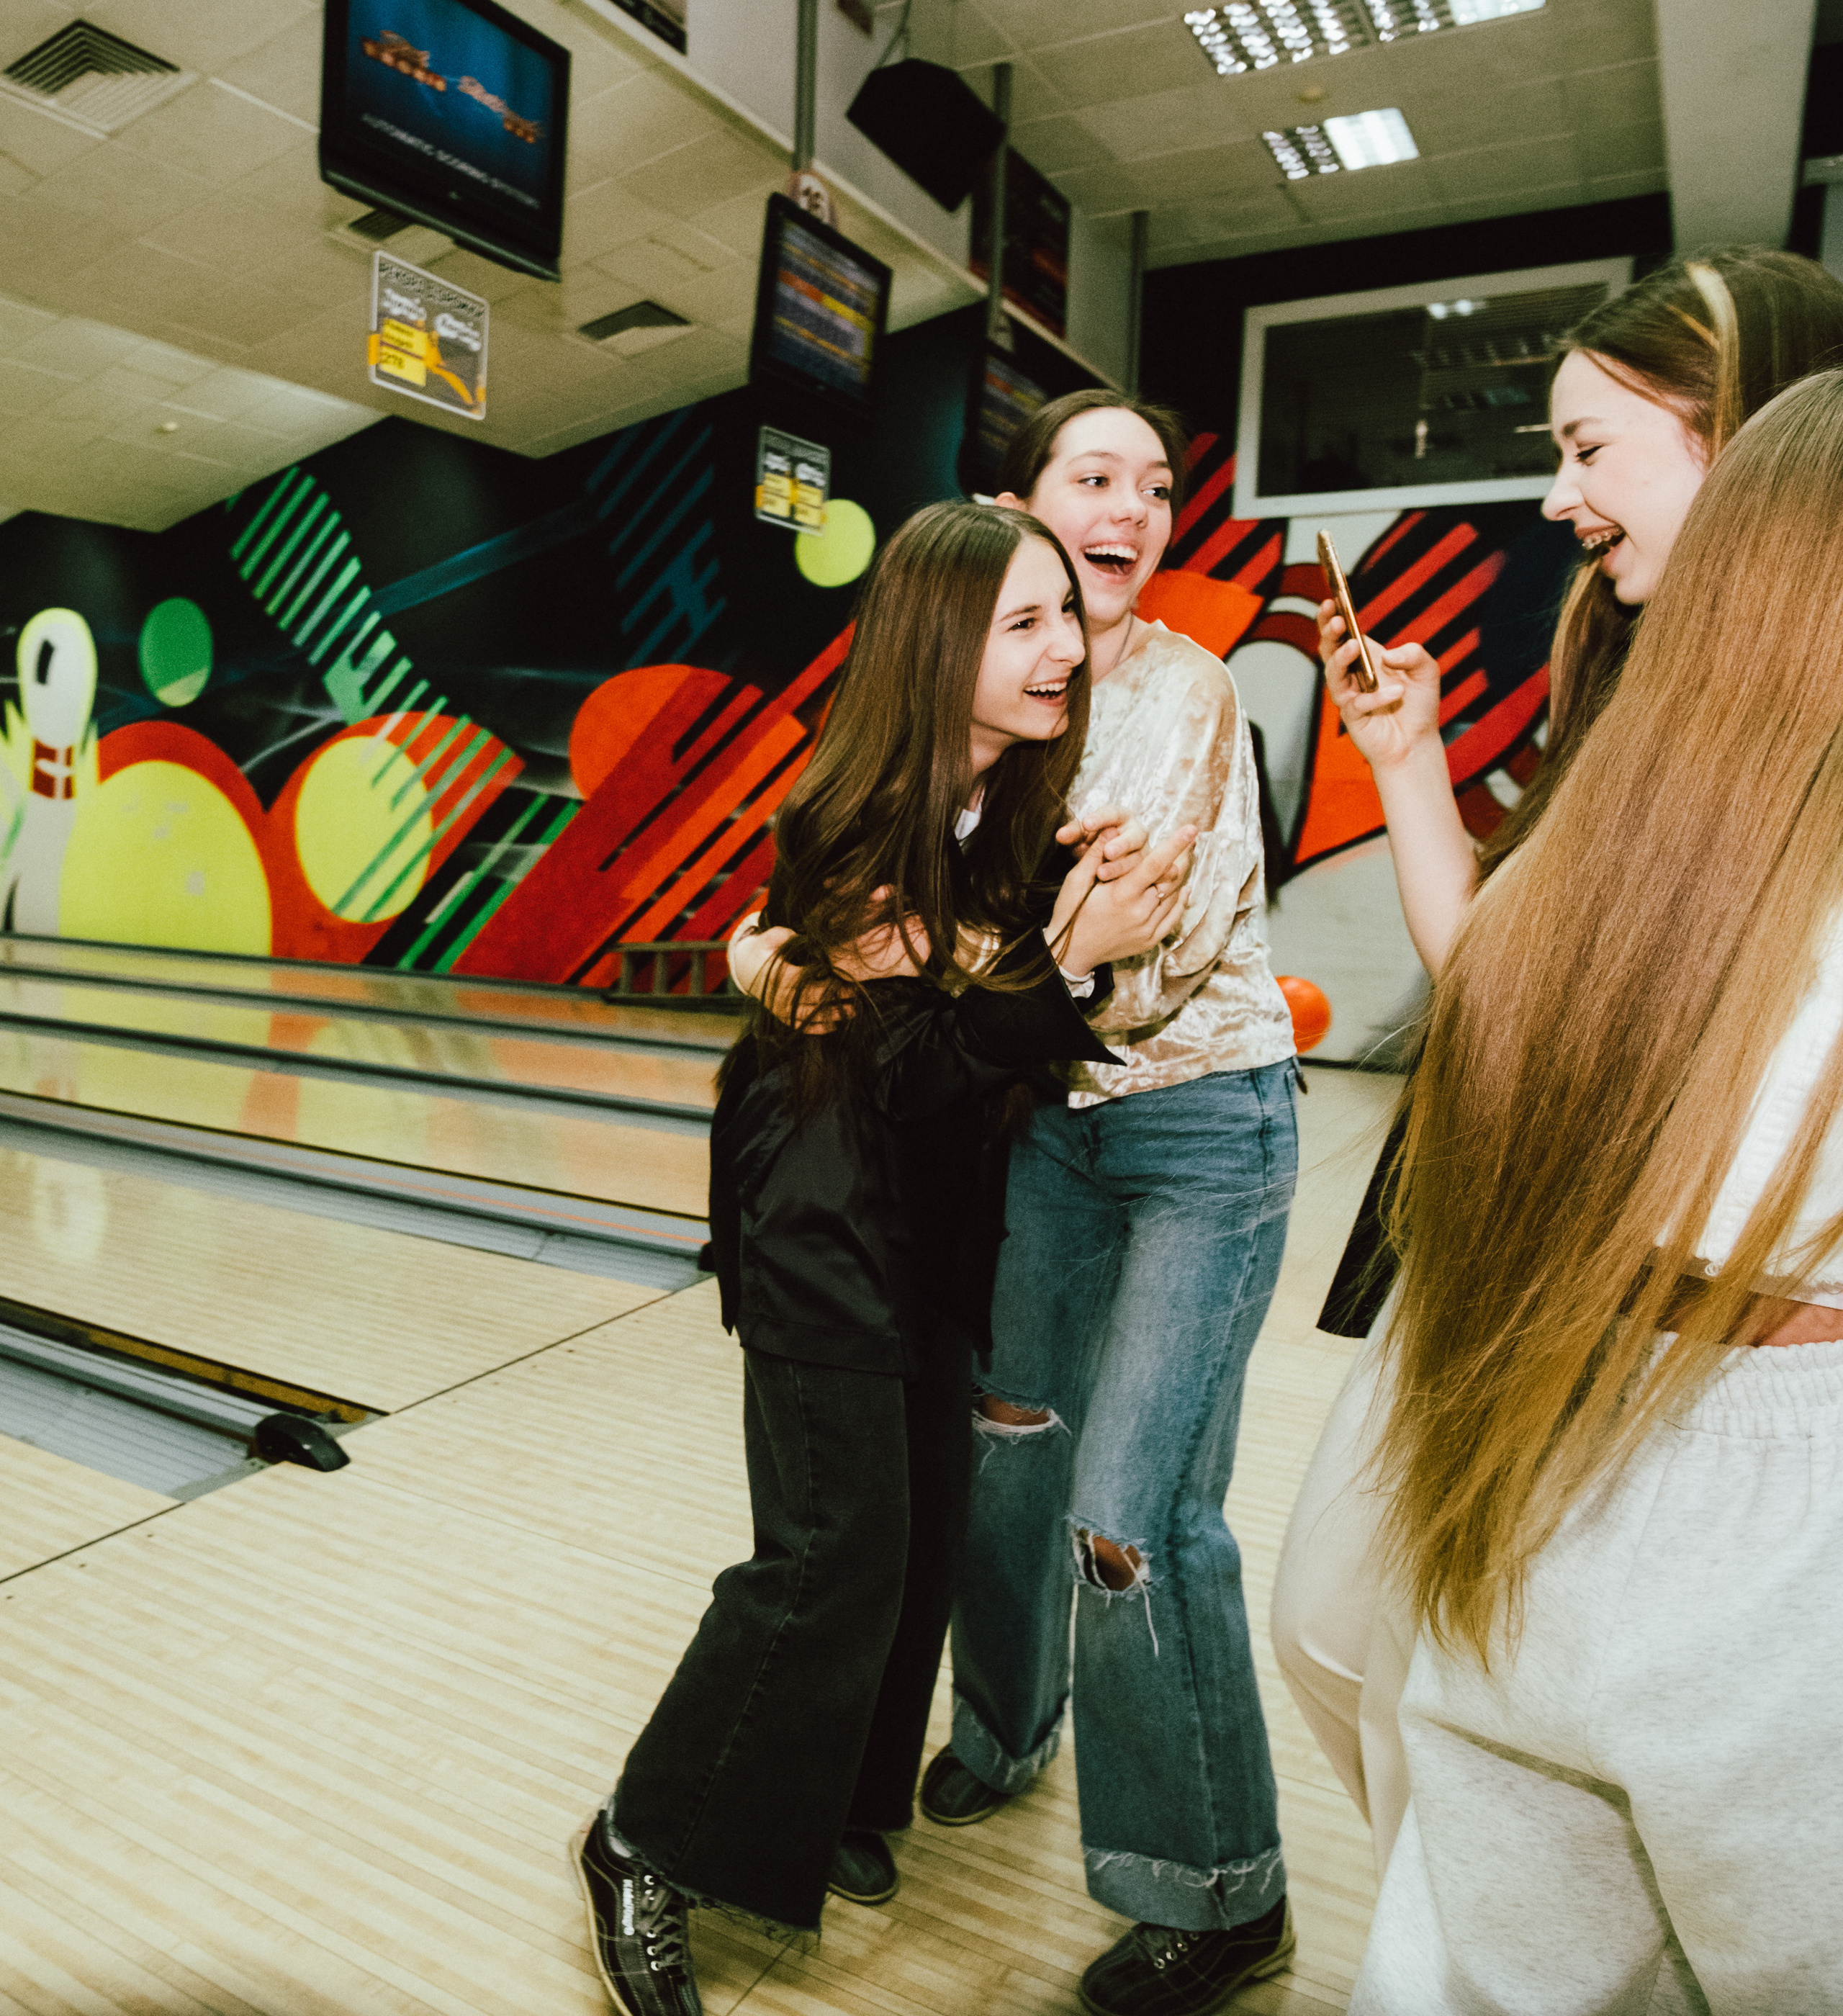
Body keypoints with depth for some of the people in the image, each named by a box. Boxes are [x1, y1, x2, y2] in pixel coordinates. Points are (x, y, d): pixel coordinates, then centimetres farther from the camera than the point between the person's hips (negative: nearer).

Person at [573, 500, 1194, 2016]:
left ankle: (836, 1804, 36)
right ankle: (646, 1850, 18)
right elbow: (919, 1063, -25)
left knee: (928, 1521, 13)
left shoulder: (1028, 797, -3)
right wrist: (1070, 959, -36)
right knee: (837, 1549, -4)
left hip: (943, 1204, 7)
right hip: (828, 1215, -7)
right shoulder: (848, 830, -22)